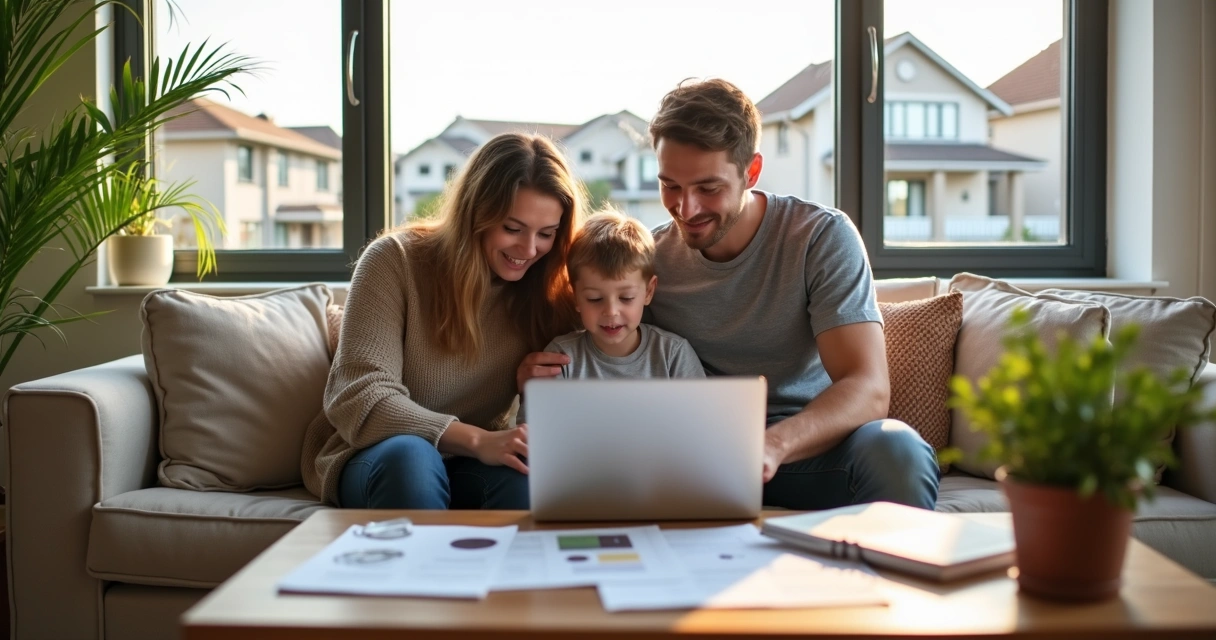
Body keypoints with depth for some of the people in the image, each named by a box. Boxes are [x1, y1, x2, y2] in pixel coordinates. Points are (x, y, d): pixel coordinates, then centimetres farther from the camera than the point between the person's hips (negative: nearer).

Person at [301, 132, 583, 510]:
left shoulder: (550, 292, -1)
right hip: (373, 455, -2)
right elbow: (358, 399, -20)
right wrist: (478, 440, -33)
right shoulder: (396, 260, -11)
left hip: (470, 465, 2)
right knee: (410, 454, -37)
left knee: (532, 469, -31)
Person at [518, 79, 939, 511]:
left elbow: (869, 388, -19)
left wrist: (775, 444, -39)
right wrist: (546, 382, -15)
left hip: (812, 444, -1)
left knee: (896, 448, -35)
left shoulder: (822, 237, -10)